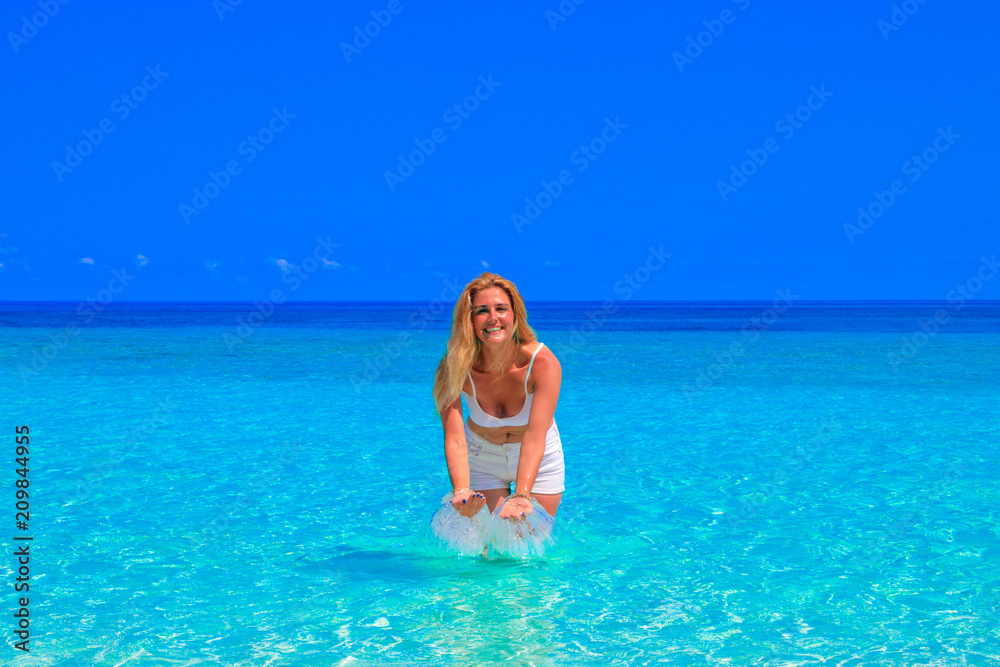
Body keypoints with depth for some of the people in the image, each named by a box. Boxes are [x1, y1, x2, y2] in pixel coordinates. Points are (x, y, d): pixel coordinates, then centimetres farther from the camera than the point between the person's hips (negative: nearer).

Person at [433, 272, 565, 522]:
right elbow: (454, 439, -34)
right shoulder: (454, 369, -27)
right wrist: (461, 491, -52)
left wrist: (522, 496, -50)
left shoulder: (543, 363, -31)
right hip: (482, 459, 0)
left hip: (538, 459, 0)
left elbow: (535, 436, -37)